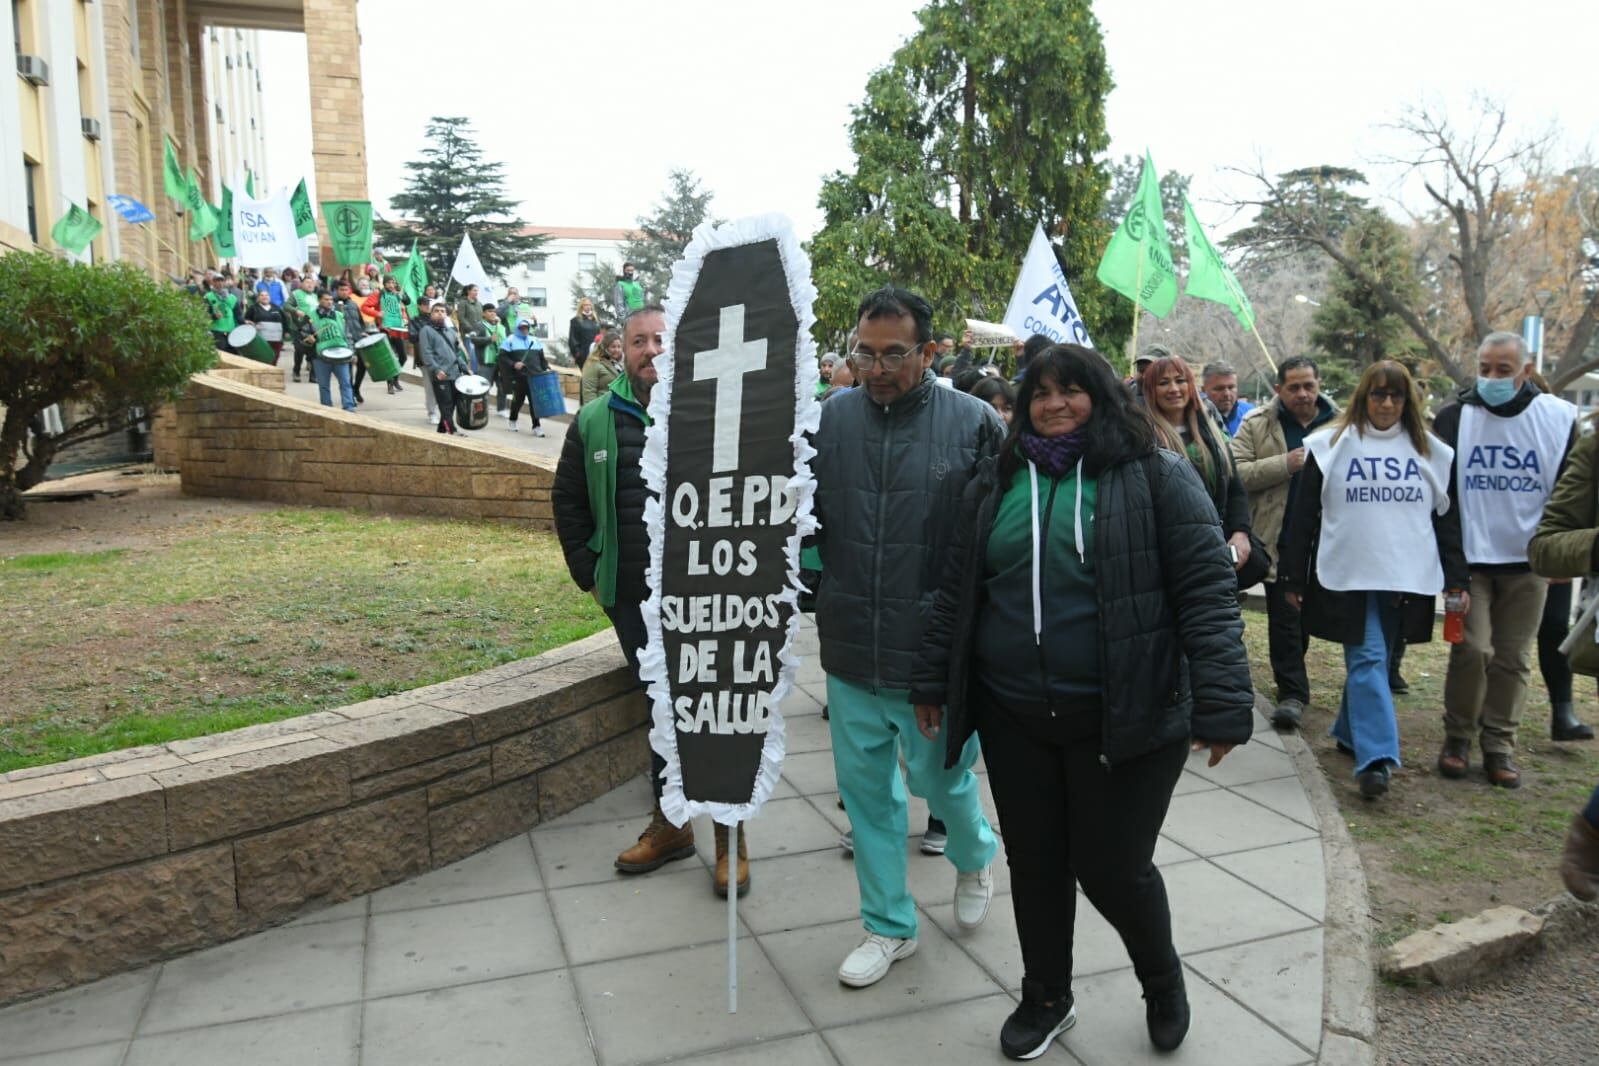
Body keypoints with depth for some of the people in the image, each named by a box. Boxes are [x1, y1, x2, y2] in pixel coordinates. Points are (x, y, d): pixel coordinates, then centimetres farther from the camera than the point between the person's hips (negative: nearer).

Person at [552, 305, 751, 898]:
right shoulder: (595, 422, 5)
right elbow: (569, 502, 15)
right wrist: (589, 574, 10)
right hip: (633, 599, 3)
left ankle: (731, 836, 17)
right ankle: (670, 827, 30)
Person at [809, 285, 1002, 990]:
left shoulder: (973, 423, -8)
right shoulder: (830, 418, -2)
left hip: (936, 653, -3)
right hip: (851, 647, 3)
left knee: (941, 778, 12)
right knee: (866, 787, 14)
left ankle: (974, 857, 48)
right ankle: (889, 925, 33)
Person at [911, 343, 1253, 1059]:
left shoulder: (1158, 477, -4)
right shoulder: (994, 484, 8)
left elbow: (1207, 593, -9)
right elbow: (956, 593, 12)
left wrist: (1222, 703, -16)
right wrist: (933, 682, 12)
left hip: (1125, 717, -4)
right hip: (1014, 716, 4)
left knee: (1111, 868, 5)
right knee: (1034, 863, 13)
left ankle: (1163, 982, 38)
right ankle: (1046, 999, 37)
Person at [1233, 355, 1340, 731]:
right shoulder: (1257, 424, -1)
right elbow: (1235, 473, -10)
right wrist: (1285, 464, -18)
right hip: (1279, 539, -3)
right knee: (1284, 616, -2)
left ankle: (1291, 682, 34)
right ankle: (1292, 692, 5)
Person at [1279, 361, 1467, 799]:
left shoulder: (1431, 451, 10)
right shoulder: (1330, 446, 1)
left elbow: (1445, 518, 13)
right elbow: (1304, 516, 2)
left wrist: (1456, 578, 6)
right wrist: (1293, 579, 0)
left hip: (1406, 579, 3)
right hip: (1347, 576, -3)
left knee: (1370, 660, 12)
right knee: (1367, 661, -9)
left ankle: (1350, 732, 30)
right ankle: (1376, 757, -11)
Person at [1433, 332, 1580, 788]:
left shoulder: (1559, 418, -1)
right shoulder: (1455, 417, -3)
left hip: (1528, 562, 1)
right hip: (1469, 559, -1)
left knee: (1513, 658, 7)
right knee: (1471, 650, -7)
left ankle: (1499, 745, 19)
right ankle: (1458, 737, 11)